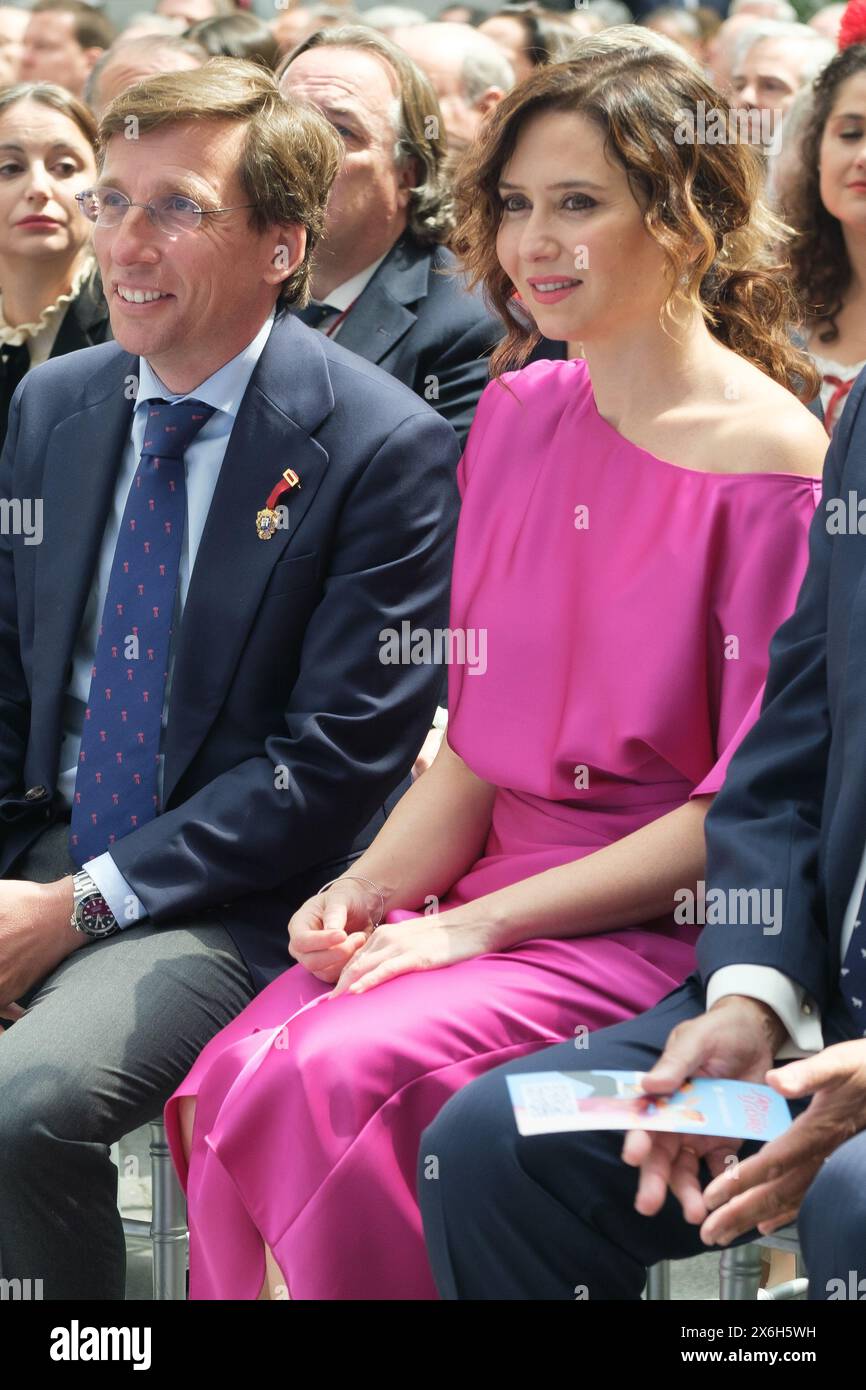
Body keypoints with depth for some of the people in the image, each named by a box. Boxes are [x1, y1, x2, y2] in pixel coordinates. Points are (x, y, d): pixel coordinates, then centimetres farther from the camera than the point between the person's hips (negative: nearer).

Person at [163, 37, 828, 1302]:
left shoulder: (765, 460, -9)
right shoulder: (516, 415, 12)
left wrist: (480, 924, -15)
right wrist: (372, 887, -4)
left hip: (660, 918, -6)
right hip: (494, 884, 6)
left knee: (336, 1076, -28)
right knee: (229, 1085, -20)